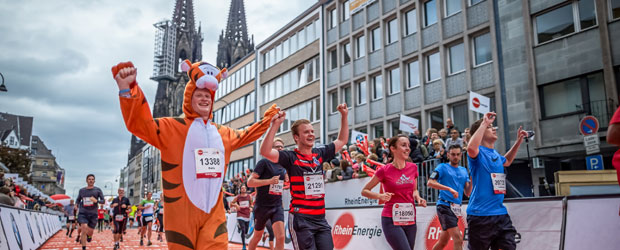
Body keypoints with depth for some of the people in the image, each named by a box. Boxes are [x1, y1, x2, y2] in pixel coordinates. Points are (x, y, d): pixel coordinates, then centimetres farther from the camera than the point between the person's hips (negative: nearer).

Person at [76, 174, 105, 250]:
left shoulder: (98, 190, 1)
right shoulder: (81, 190, 7)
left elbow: (103, 201, -2)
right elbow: (78, 200, 21)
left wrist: (96, 201, -21)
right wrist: (77, 204, -1)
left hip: (93, 214, 0)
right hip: (83, 213, 0)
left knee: (90, 232, 6)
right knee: (84, 229, -19)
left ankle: (89, 236, 46)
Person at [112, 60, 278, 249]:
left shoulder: (223, 133, 17)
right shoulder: (171, 127, 0)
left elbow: (245, 136, 36)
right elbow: (139, 124, -13)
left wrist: (266, 120, 39)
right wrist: (127, 89, -28)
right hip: (182, 213, -4)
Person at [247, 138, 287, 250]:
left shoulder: (282, 165, 7)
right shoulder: (264, 162, -10)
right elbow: (250, 182, -16)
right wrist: (269, 181, -24)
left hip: (277, 207, 4)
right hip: (262, 206, -4)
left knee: (281, 237, -12)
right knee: (257, 237, 14)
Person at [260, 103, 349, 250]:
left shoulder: (320, 154, 10)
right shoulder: (291, 157, -6)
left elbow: (342, 140, 23)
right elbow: (265, 152, -21)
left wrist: (344, 116, 16)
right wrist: (275, 125, -27)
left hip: (321, 219, 6)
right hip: (300, 220, -5)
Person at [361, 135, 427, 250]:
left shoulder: (413, 167, 6)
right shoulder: (384, 170, -8)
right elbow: (364, 191, 0)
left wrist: (417, 197, 1)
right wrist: (380, 196, -17)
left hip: (410, 219, 6)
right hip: (391, 220, -5)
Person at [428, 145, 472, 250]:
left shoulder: (464, 171, 18)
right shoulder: (442, 167, 1)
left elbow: (467, 193, 13)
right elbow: (430, 183, -12)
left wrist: (471, 181, -4)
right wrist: (449, 189, -19)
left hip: (456, 208, 6)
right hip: (445, 206, -6)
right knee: (458, 239, -17)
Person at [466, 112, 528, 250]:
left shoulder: (496, 154, 15)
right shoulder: (478, 152, -9)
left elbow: (506, 161, 39)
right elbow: (471, 148, -35)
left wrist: (518, 141, 28)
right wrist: (484, 122, -26)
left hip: (501, 213, 7)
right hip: (480, 214, -7)